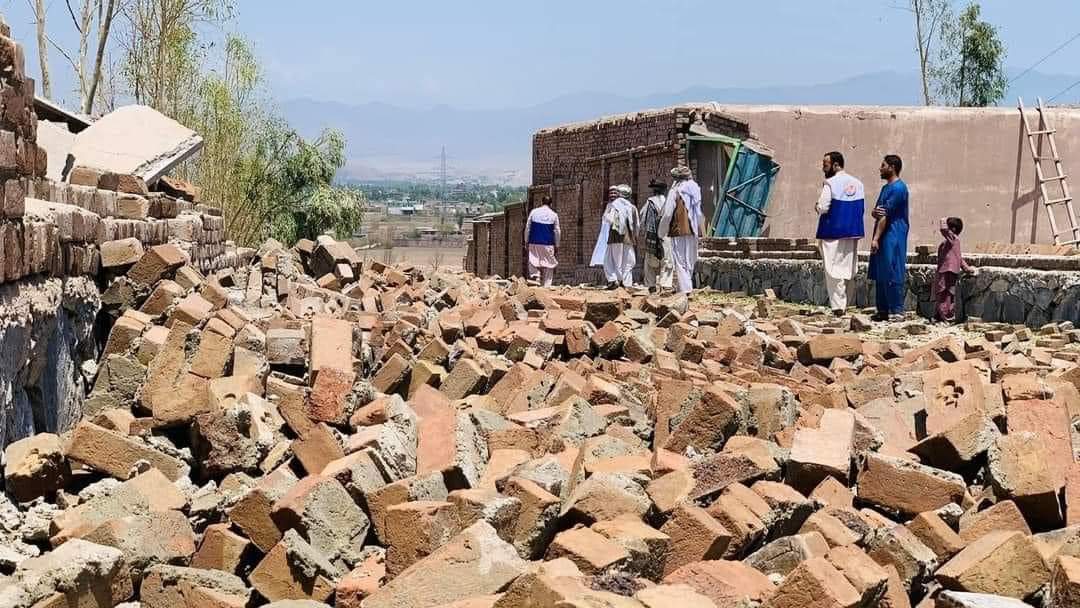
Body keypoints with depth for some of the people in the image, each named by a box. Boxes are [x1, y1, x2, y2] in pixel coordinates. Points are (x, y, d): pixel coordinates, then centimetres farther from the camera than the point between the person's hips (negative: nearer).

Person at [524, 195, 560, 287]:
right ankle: (546, 285, 1)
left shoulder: (534, 212, 3)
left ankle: (534, 276, -18)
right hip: (548, 245, -1)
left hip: (534, 243, 1)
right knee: (547, 267, 4)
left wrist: (526, 241, 13)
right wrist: (556, 245, 12)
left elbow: (527, 228, 5)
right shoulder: (554, 215, 1)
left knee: (533, 263, 5)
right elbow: (557, 231, 4)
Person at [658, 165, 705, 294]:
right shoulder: (695, 190, 7)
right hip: (693, 231, 6)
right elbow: (700, 214, 10)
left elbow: (667, 214, -11)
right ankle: (687, 287, 20)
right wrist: (699, 229, 19)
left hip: (679, 231, -5)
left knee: (680, 262, -5)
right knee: (689, 262, 14)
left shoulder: (675, 191, -8)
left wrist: (662, 231, 0)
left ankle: (684, 289, -13)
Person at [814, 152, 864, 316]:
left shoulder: (830, 183, -12)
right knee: (848, 269, 12)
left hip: (833, 232, -6)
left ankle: (837, 306, -6)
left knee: (834, 269, -2)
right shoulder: (857, 183, 8)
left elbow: (823, 207, -16)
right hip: (853, 232, 6)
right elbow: (863, 208, 11)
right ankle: (845, 304, 18)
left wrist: (818, 206, 4)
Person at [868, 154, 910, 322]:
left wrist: (876, 238, -17)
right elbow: (877, 213, 17)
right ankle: (883, 310, 17)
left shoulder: (898, 188, -12)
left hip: (893, 237, -10)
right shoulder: (886, 188, 19)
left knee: (893, 275, -8)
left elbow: (886, 215, -16)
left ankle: (896, 311, -4)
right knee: (880, 275, 11)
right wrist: (875, 212, -8)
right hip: (884, 238, 10)